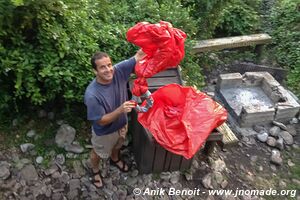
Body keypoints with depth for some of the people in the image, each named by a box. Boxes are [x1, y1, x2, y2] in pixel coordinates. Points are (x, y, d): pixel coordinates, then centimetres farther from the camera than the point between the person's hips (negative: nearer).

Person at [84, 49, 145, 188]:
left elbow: (139, 57, -25)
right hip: (104, 132, -4)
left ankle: (115, 159, 68)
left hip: (121, 124, 5)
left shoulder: (118, 71, -25)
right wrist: (120, 110, -42)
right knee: (98, 153, 27)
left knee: (117, 146, 35)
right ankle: (95, 170, 60)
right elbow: (102, 121, -27)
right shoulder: (92, 95, -37)